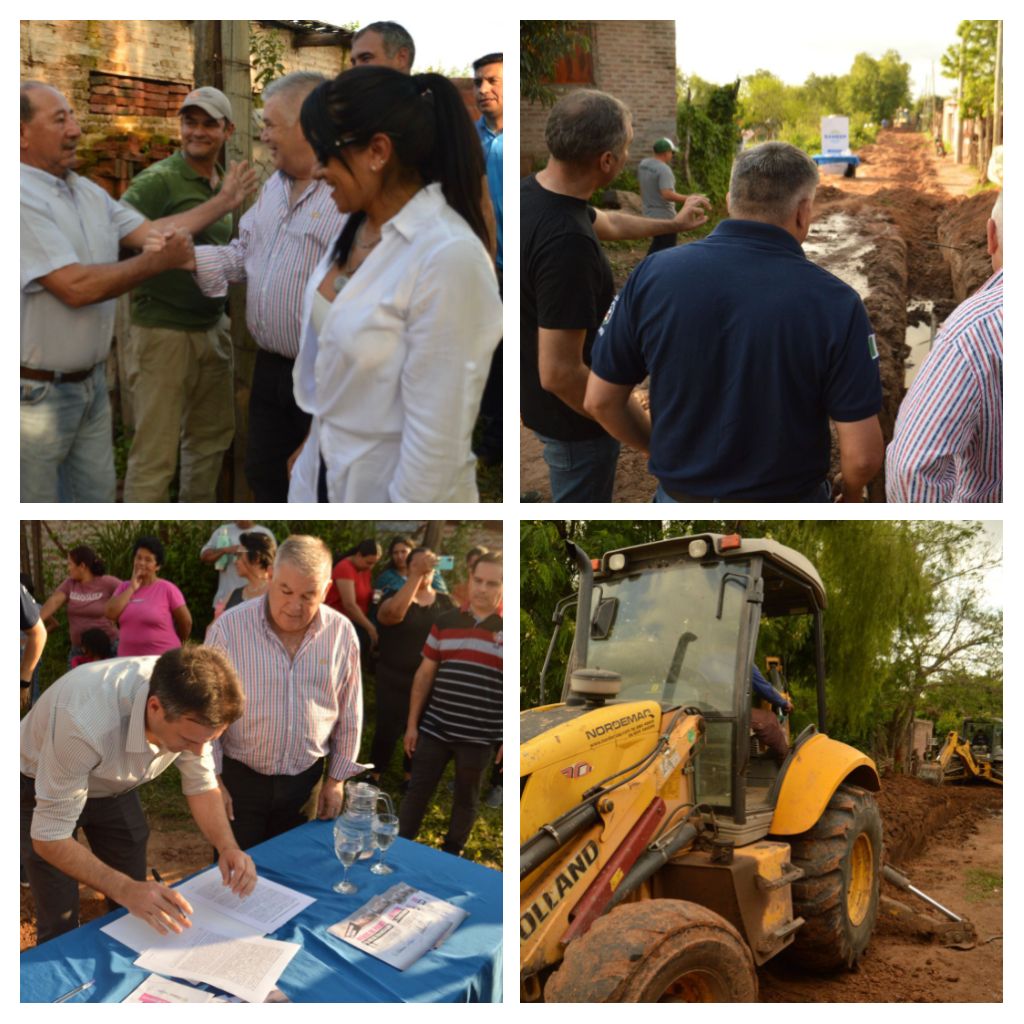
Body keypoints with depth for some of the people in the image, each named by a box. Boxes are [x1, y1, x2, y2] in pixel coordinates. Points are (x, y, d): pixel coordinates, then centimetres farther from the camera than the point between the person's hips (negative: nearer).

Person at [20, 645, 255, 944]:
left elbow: (201, 784, -10)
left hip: (114, 788, 4)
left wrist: (228, 847, -27)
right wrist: (125, 889, -44)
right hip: (42, 790, -4)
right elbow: (50, 839, -34)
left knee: (136, 914, 8)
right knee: (62, 929, -3)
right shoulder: (86, 722, -43)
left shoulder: (189, 710, -28)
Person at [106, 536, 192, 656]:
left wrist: (174, 645, 14)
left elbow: (186, 621, 0)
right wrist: (132, 588, -5)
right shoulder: (124, 587, 10)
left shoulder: (167, 589, -5)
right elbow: (110, 613, -5)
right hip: (128, 659, 4)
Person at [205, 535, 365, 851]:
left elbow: (349, 713, 5)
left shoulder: (342, 633, -6)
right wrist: (212, 777, -7)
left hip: (305, 780, 3)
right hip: (239, 777, -2)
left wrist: (337, 778, 7)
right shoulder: (229, 627, -14)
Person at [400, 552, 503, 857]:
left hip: (478, 737, -2)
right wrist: (412, 723, 7)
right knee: (417, 792, 8)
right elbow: (424, 675, 9)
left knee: (466, 799, 13)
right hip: (434, 729, 2)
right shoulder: (445, 622, 4)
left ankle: (451, 855, 30)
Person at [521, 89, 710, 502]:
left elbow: (607, 223, 18)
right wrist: (633, 422, -21)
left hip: (535, 390, 9)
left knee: (577, 496, 30)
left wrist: (674, 224, 34)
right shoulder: (567, 244, -37)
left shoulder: (533, 190, -5)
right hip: (569, 412, -9)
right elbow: (559, 373, -34)